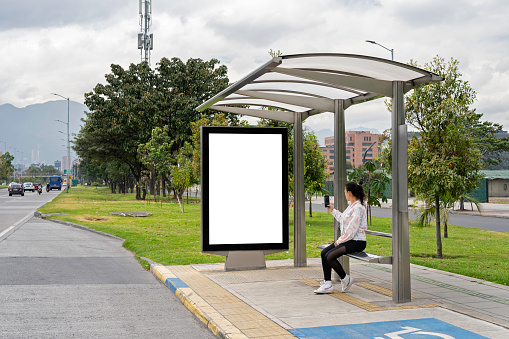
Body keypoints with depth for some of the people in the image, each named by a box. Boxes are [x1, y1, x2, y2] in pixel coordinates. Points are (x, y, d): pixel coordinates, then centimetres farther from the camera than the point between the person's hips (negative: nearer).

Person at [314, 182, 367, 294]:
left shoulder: (358, 208, -19)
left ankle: (346, 278, 0)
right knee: (324, 253, -1)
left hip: (357, 242, -10)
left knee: (329, 256, -21)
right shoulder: (351, 205, 12)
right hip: (348, 240, 10)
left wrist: (339, 241, -13)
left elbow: (352, 231, -22)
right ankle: (327, 283, 0)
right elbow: (343, 218, 31)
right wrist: (333, 211, 37)